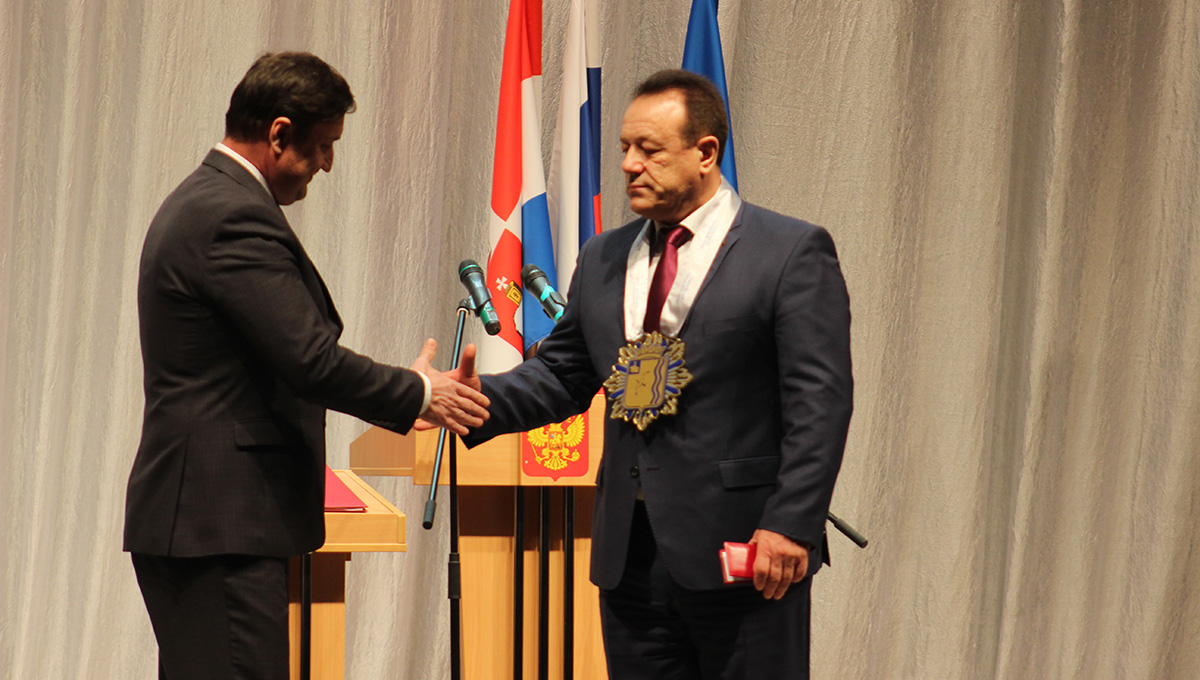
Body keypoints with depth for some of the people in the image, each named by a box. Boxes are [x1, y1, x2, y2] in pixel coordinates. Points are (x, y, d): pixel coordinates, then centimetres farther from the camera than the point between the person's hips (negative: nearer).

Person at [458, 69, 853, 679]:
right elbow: (561, 374, 17)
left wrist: (790, 523, -18)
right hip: (631, 551, 6)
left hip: (743, 548, -6)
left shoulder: (791, 254, -4)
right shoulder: (603, 259, 15)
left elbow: (818, 401, -9)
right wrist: (484, 398, -3)